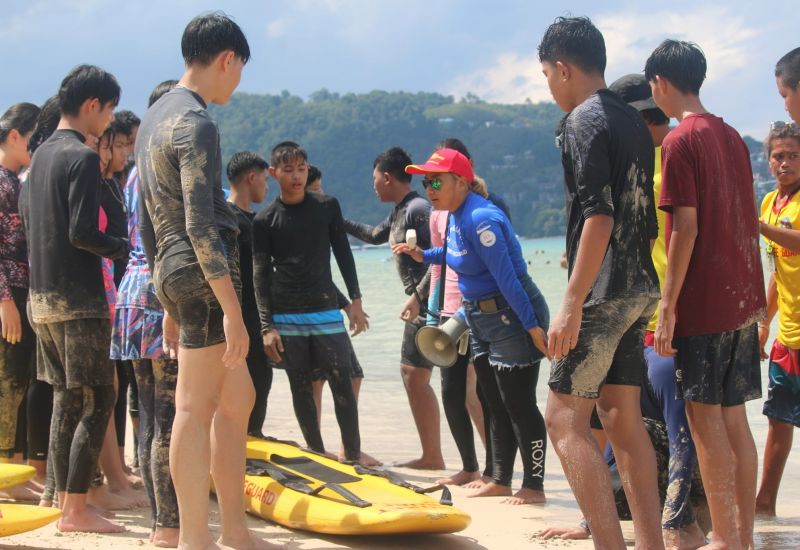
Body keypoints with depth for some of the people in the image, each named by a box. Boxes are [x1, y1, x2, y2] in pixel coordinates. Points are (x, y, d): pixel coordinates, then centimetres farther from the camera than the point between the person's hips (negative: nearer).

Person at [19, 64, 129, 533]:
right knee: (98, 399, -5)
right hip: (78, 299, -9)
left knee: (67, 399, 12)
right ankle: (77, 509, -6)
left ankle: (66, 502, 15)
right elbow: (82, 233, -20)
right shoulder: (83, 158, -13)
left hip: (42, 296, 9)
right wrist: (122, 248, -5)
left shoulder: (42, 155, 13)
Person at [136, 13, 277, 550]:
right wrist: (232, 309, -21)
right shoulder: (196, 123, -13)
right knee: (196, 408, -6)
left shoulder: (154, 118, 17)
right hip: (205, 276, -10)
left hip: (174, 277, 10)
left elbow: (149, 223, 21)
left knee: (238, 398, 15)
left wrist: (170, 302, 24)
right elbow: (200, 225, -21)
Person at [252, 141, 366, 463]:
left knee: (342, 384, -4)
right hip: (286, 318, 0)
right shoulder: (265, 220, 1)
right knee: (300, 389, 4)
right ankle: (317, 455, 12)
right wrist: (267, 326, -6)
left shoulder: (327, 207, 5)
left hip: (326, 312, 1)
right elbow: (260, 274, -1)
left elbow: (343, 254, 12)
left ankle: (353, 454, 1)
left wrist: (355, 300, 5)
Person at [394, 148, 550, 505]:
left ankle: (534, 486, 3)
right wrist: (424, 256, 19)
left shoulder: (480, 219, -23)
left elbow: (506, 277, -26)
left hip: (513, 315, -10)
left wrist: (533, 326, -26)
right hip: (480, 316, 10)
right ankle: (500, 480, 24)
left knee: (519, 404, -5)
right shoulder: (455, 216, 6)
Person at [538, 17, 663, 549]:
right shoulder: (634, 122, 16)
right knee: (623, 416, 11)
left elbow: (599, 216, -21)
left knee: (565, 418, -6)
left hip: (603, 292, -9)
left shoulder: (584, 121, -11)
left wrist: (572, 304, -22)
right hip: (639, 288, 9)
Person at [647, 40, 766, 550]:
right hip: (743, 297, 8)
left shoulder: (680, 141, -11)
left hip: (703, 301, -8)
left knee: (705, 416, -4)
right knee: (734, 417, 11)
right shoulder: (732, 137, 14)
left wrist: (668, 307, -14)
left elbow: (686, 228, -16)